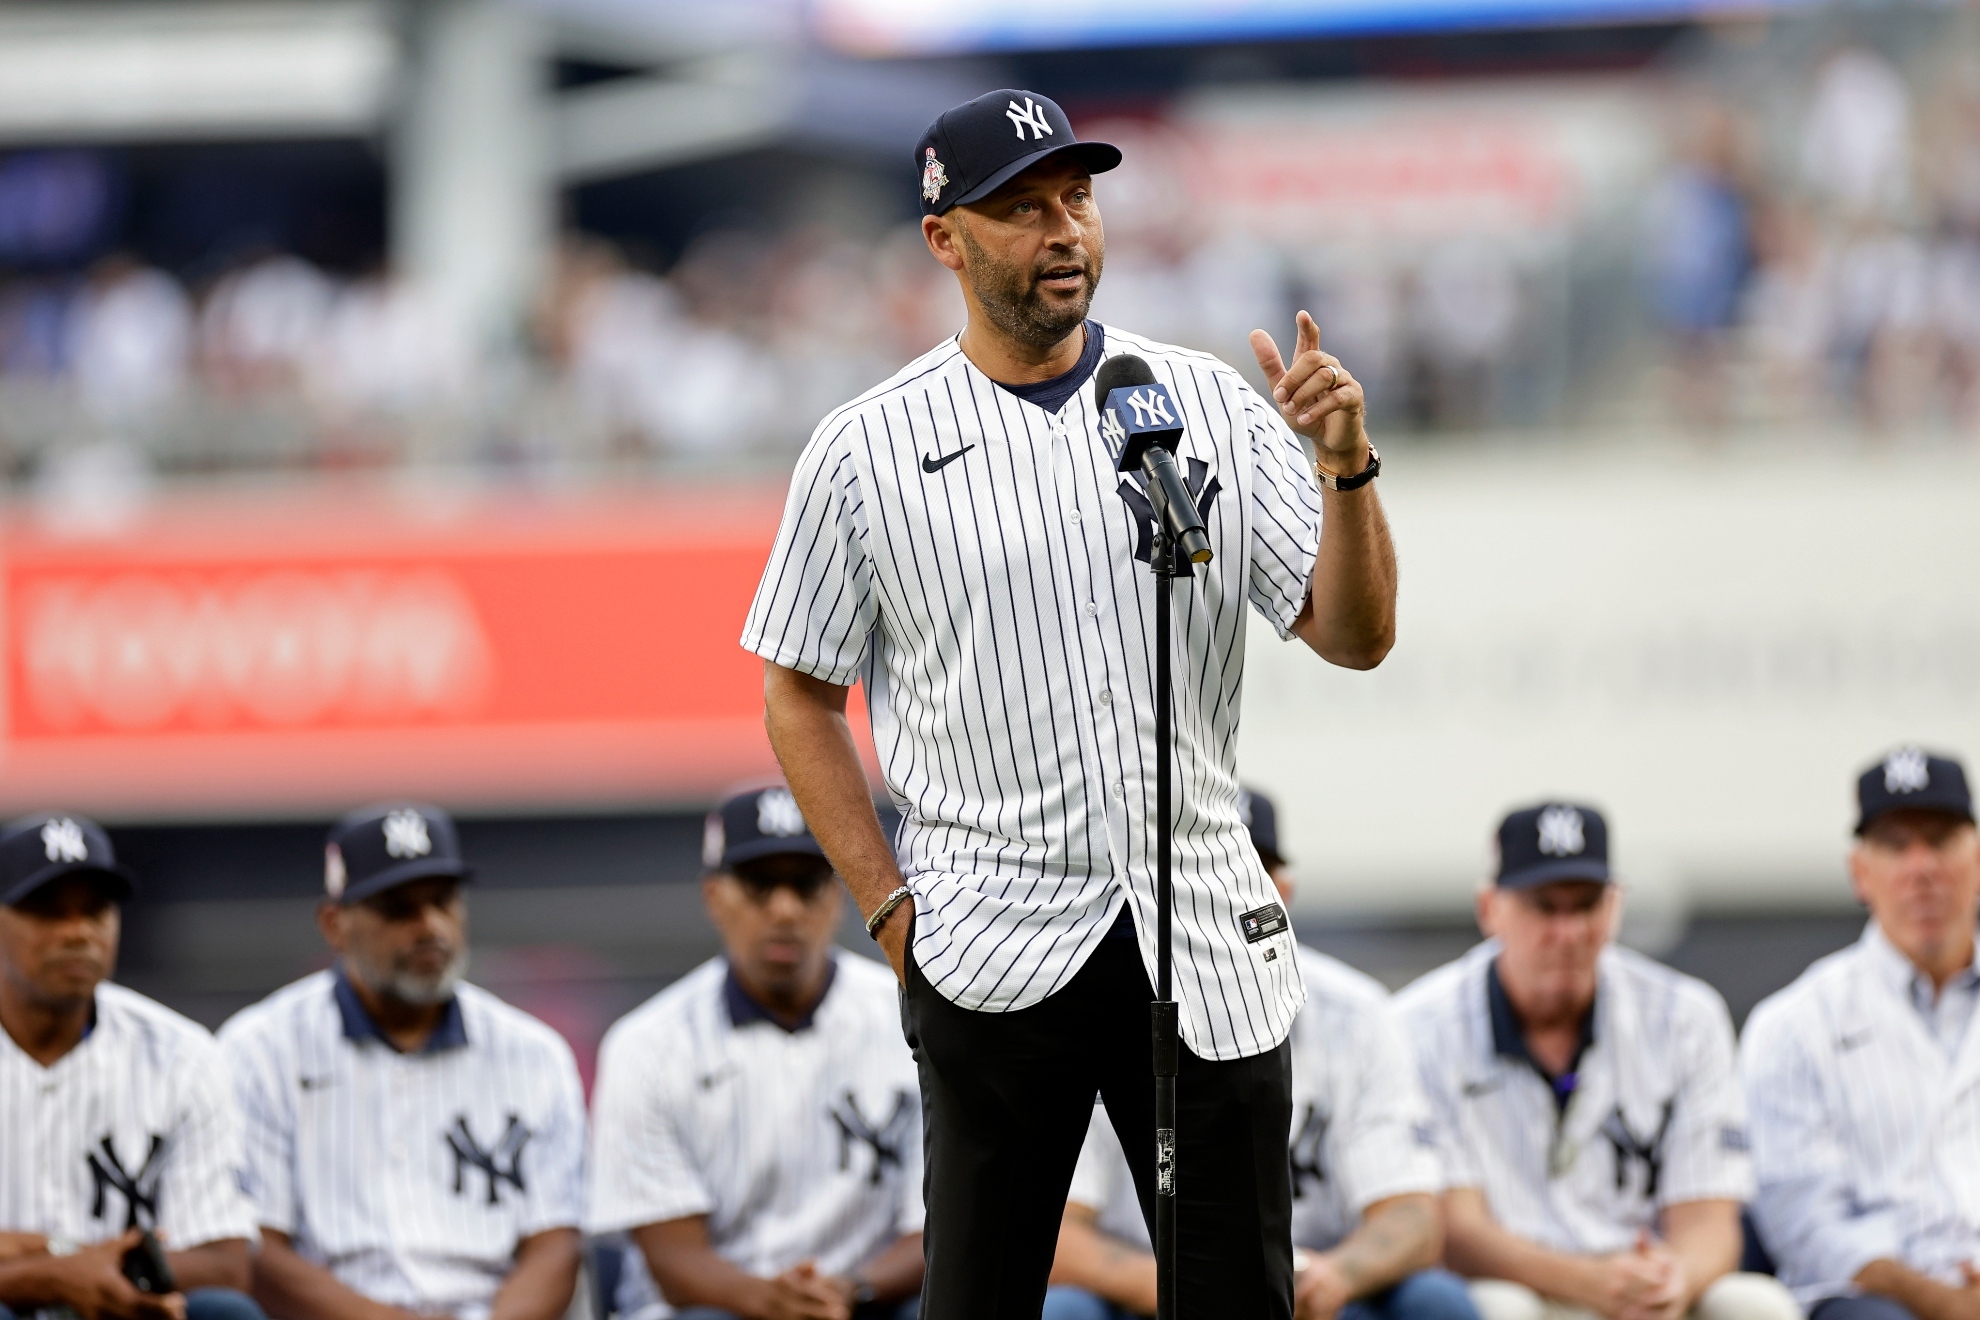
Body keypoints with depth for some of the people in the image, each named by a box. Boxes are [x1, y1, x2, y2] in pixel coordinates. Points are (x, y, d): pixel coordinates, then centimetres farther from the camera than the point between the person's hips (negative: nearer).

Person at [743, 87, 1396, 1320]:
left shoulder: (1211, 404, 4)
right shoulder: (866, 452, 0)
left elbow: (1354, 635, 1)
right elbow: (799, 698, 6)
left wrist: (1346, 466, -17)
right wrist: (890, 907, -3)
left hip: (1208, 932, 2)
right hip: (995, 960, -2)